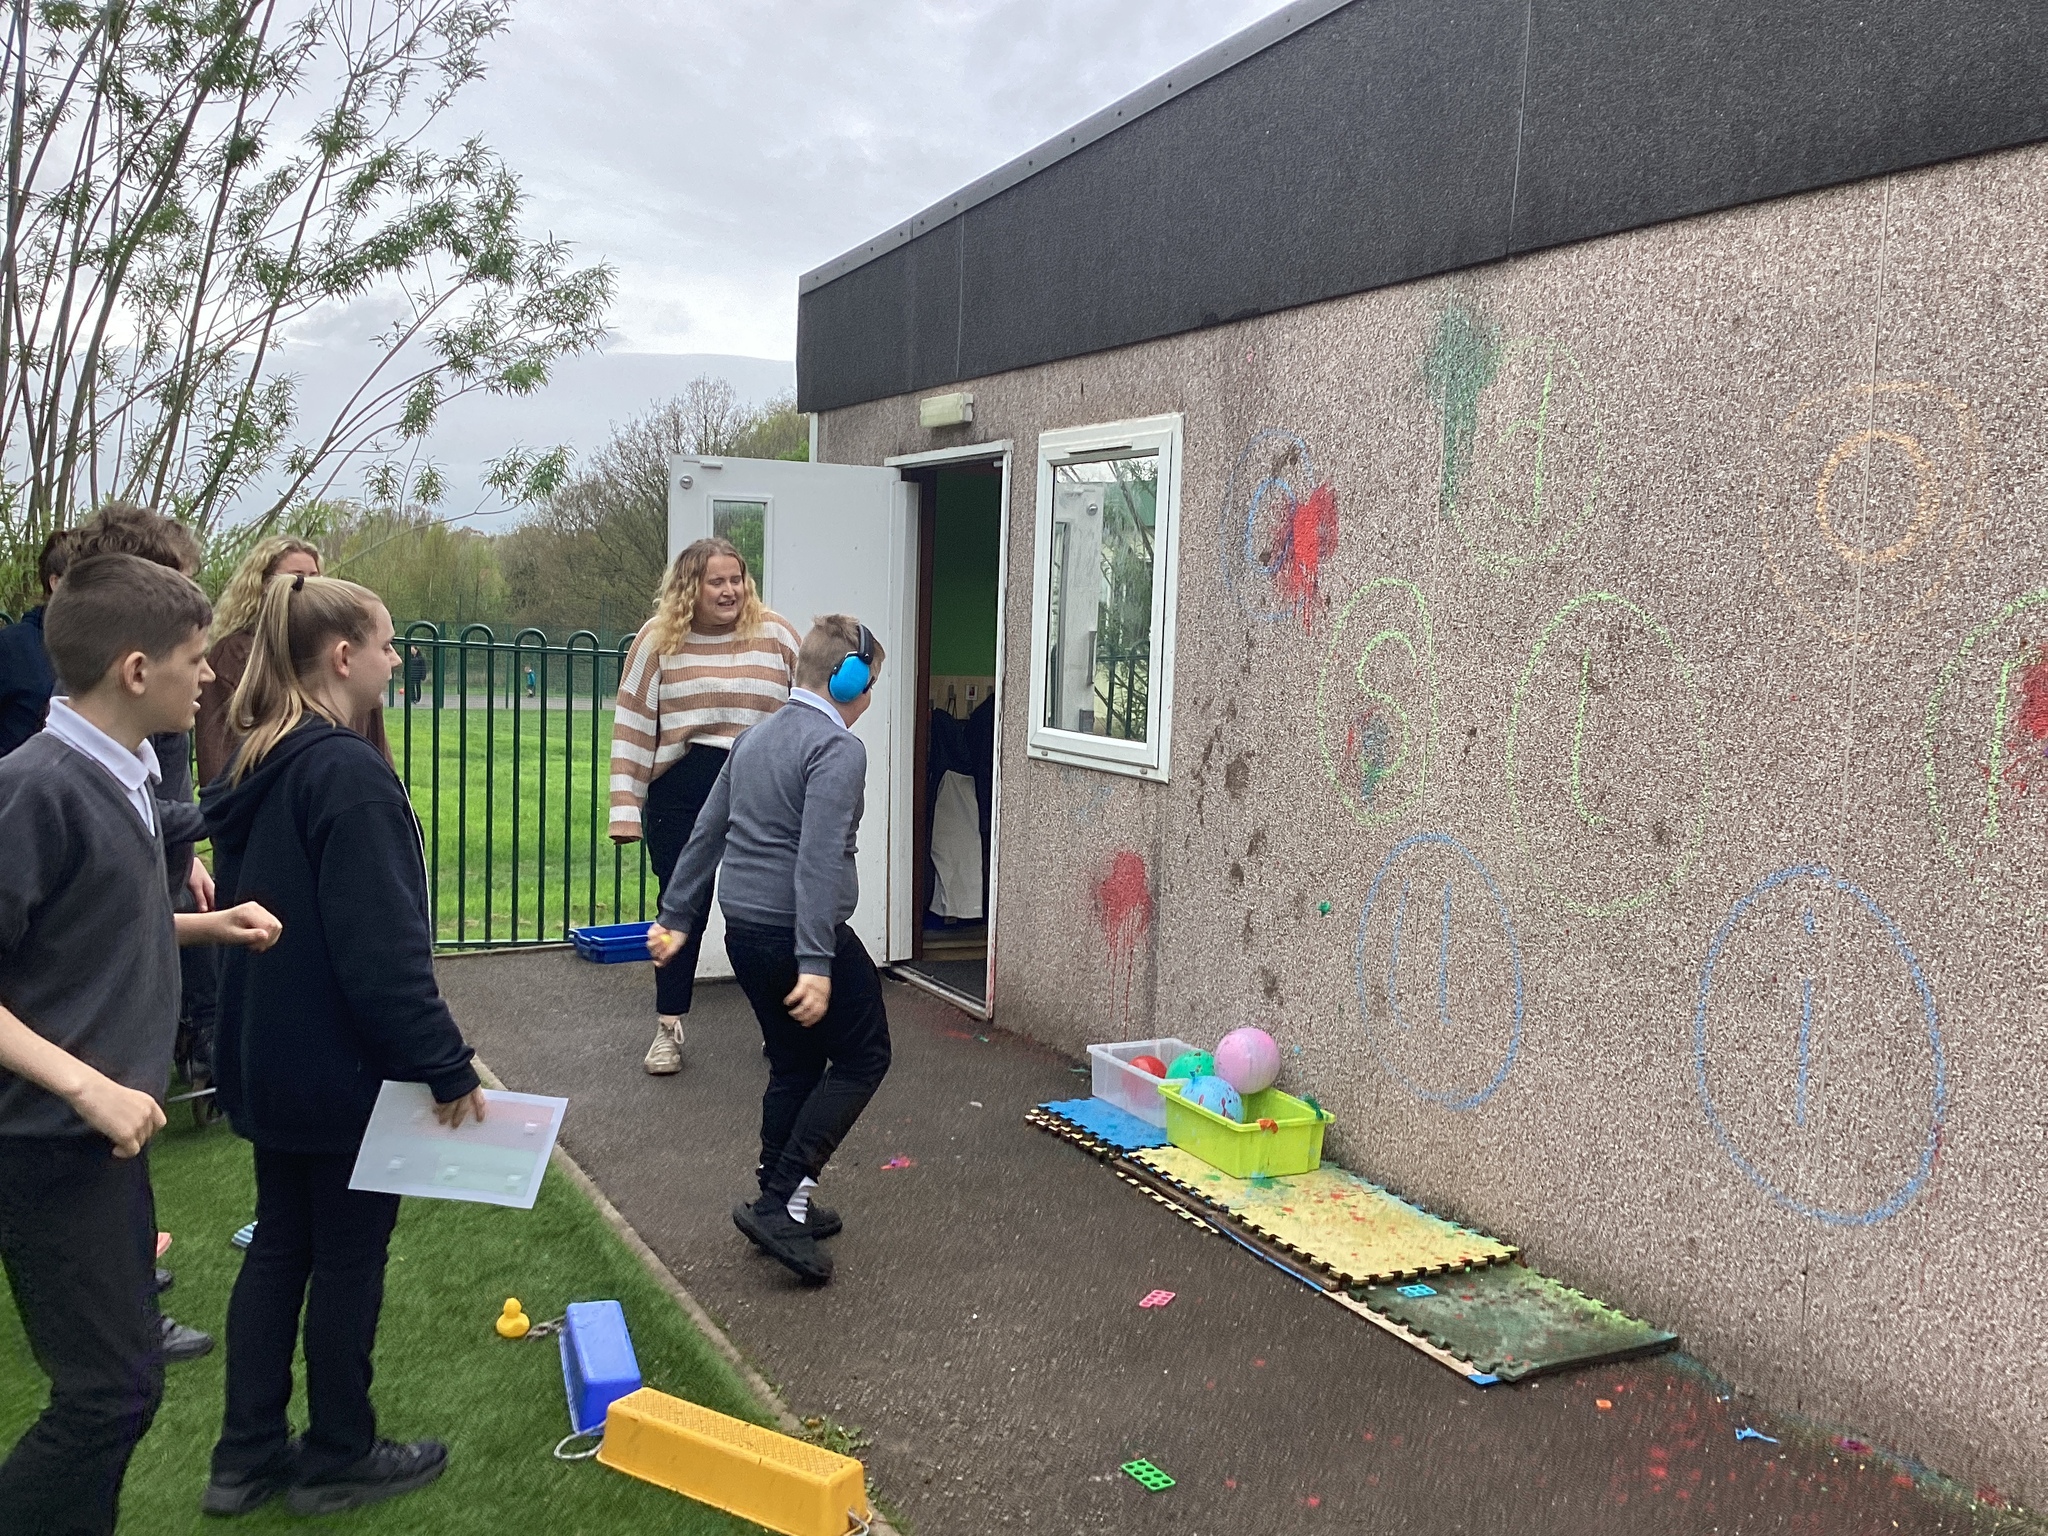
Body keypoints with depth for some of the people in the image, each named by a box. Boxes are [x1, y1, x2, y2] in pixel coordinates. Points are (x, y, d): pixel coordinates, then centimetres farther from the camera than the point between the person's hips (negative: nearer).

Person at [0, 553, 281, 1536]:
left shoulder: (124, 775, 5)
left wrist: (206, 925, 5)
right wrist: (88, 1088, -26)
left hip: (104, 1131, 9)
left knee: (118, 1372, 18)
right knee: (111, 1389, -2)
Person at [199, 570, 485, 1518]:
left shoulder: (254, 769, 7)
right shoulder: (349, 774, -22)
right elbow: (383, 950, -26)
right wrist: (447, 1066, -20)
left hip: (268, 1059, 9)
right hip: (345, 1067, -9)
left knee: (280, 1244, 18)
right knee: (348, 1255, 7)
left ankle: (247, 1456, 28)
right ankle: (337, 1459, 23)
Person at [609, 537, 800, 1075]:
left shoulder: (776, 635, 0)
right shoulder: (658, 640, 0)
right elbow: (632, 726, 0)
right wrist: (625, 808, -4)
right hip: (681, 793, 0)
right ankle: (668, 1028, 22)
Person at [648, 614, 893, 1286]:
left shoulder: (756, 738, 13)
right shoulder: (838, 748, -14)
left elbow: (706, 834, 16)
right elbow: (820, 859, -24)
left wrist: (676, 918, 22)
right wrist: (816, 963, -27)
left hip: (744, 929, 8)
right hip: (799, 933, -8)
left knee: (795, 1065, 20)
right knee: (862, 1056, 6)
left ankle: (782, 1207, 27)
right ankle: (782, 1203, -1)